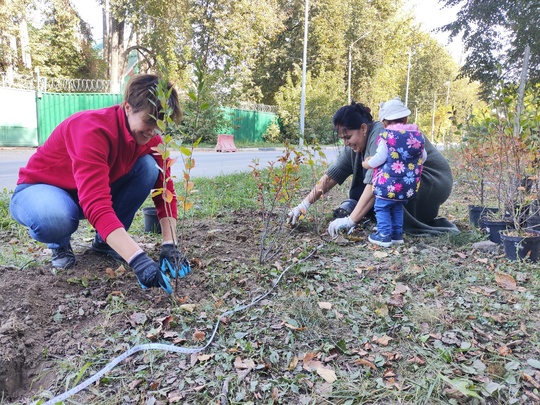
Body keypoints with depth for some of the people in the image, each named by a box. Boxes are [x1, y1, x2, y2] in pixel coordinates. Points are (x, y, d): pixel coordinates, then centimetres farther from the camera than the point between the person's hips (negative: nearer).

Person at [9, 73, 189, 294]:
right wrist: (138, 259, -54)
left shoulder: (150, 137, -14)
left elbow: (165, 190, -13)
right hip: (40, 188, -5)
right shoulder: (94, 129, -35)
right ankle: (60, 245, -1)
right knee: (54, 219, -42)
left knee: (149, 166, -19)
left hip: (94, 190, 6)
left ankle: (105, 241, -3)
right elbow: (97, 205, -45)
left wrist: (169, 245, -25)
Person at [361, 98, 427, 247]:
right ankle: (397, 235, 24)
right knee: (397, 208, 21)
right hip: (408, 185, 7)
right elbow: (423, 158, 15)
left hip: (389, 183, -7)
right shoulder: (418, 135, 9)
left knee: (381, 208, 5)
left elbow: (380, 158, -13)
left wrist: (367, 164, 4)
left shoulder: (386, 135, -9)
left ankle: (384, 235, 3)